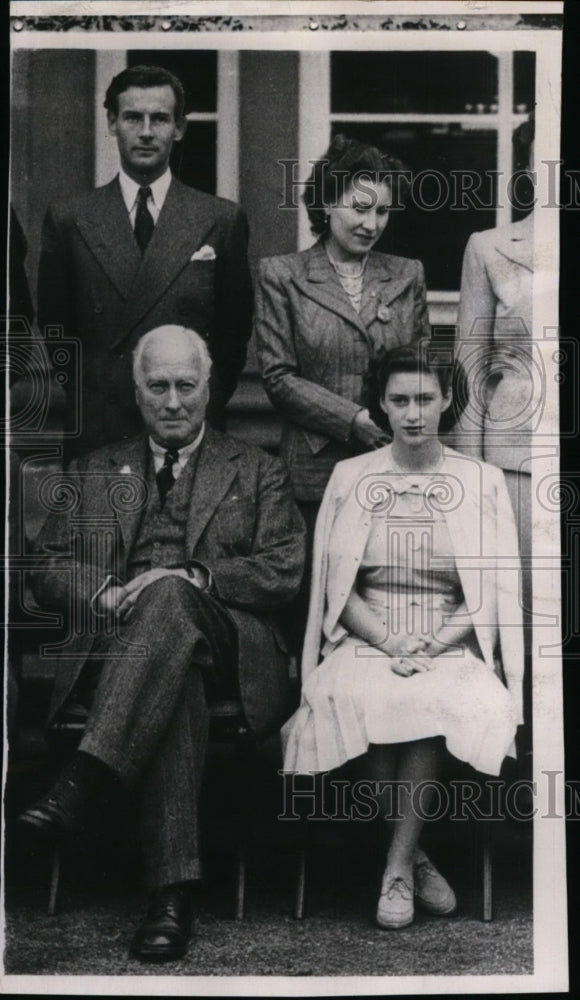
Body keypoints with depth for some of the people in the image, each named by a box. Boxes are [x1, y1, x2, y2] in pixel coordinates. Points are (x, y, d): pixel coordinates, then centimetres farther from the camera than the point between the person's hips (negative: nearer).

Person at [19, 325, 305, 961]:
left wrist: (193, 579, -10)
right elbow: (48, 570, 15)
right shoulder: (94, 473, 26)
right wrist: (108, 594, -8)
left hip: (225, 646, -1)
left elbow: (283, 574, 6)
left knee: (169, 596, -38)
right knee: (177, 686, -37)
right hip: (117, 644, 1)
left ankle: (83, 783, -48)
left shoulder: (257, 473, 21)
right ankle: (172, 893, -44)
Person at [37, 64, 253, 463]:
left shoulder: (222, 220, 2)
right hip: (95, 433, 1)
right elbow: (55, 324, 10)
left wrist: (207, 403, 3)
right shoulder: (68, 219, 4)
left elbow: (236, 326, 7)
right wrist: (88, 396, 7)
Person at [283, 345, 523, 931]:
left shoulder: (483, 482, 9)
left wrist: (434, 647, -12)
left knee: (435, 701, -35)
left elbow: (493, 592, 4)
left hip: (453, 647, -1)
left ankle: (398, 868, -22)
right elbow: (336, 586, 6)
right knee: (347, 697, -33)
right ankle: (415, 858, -18)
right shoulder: (350, 477, 11)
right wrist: (388, 643, -11)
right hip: (367, 641, 1)